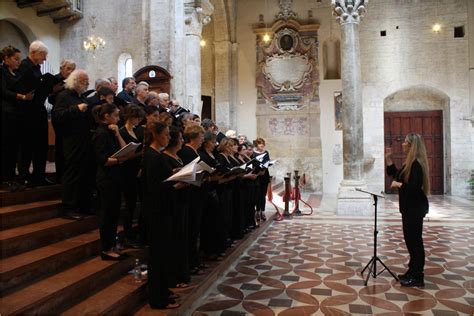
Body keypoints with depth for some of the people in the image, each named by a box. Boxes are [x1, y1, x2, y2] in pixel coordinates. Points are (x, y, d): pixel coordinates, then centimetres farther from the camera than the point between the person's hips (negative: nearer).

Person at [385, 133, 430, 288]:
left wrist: (398, 185, -16)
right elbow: (396, 175, 18)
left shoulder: (416, 164, -18)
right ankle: (412, 272, 26)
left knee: (415, 240, -3)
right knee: (410, 239, 15)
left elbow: (415, 186, -27)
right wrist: (388, 158, 15)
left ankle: (417, 277, 6)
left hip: (415, 208, -10)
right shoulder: (410, 162, 12)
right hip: (409, 207, 10)